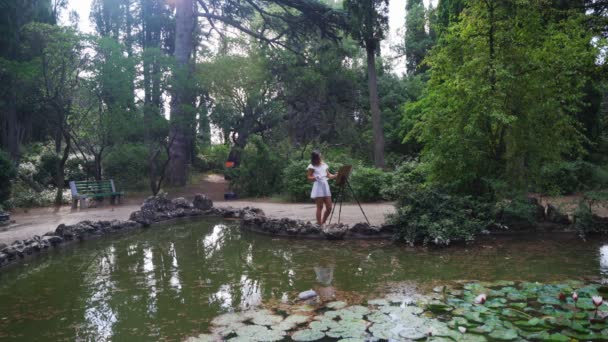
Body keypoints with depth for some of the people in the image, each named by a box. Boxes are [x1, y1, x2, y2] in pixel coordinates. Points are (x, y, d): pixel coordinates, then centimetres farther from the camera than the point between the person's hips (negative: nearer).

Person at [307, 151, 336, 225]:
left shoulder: (324, 165, 15)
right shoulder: (312, 167, -2)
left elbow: (329, 175, 17)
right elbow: (309, 178, -5)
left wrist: (336, 175, 1)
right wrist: (316, 177, -23)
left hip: (326, 187, 6)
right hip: (318, 188, -6)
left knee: (329, 208, 4)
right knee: (320, 207, -5)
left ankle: (323, 223, 18)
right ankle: (319, 225, 1)